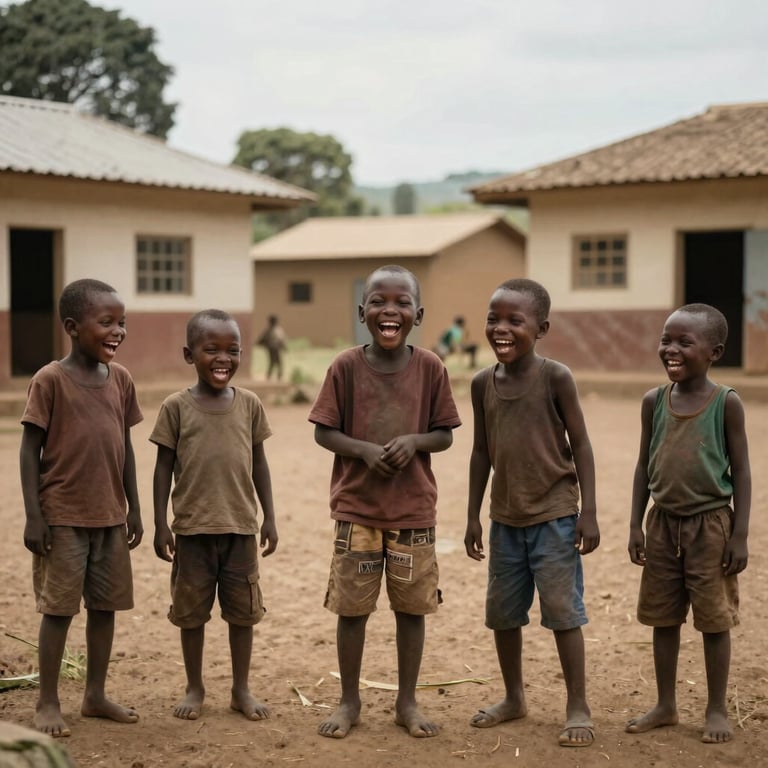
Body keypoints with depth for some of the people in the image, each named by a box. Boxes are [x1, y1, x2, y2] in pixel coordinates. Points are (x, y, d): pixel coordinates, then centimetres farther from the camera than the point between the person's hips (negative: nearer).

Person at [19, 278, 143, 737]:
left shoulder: (121, 379, 4)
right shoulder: (50, 380, -11)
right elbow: (30, 450, -9)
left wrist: (134, 509, 12)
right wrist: (33, 517, -12)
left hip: (110, 516, 5)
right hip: (63, 518, -5)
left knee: (106, 605, 11)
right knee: (59, 608, 2)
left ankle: (96, 695, 24)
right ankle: (48, 702, 14)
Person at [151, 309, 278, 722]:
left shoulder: (249, 404, 1)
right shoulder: (176, 406, -5)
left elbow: (259, 464, 8)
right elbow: (164, 467, -1)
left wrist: (269, 517, 5)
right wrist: (160, 525, -4)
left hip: (240, 527, 2)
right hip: (192, 528, -2)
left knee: (243, 609, 9)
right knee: (191, 610, 9)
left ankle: (241, 688, 23)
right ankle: (194, 687, 24)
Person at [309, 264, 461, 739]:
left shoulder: (430, 368, -4)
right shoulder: (346, 366, -6)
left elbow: (445, 434, 2)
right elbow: (324, 432, -3)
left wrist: (413, 441, -19)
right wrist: (364, 450, -20)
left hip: (414, 511, 1)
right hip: (356, 509, -1)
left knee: (412, 606, 8)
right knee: (351, 607, 6)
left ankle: (407, 702, 24)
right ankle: (350, 702, 22)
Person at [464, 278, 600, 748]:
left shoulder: (556, 378, -11)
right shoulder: (483, 383, 2)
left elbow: (580, 445, -7)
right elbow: (482, 452, 10)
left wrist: (589, 512, -12)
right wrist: (474, 516, 10)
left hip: (554, 517, -5)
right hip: (505, 520, 5)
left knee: (563, 611, -1)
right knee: (503, 613, 13)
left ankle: (578, 707, 10)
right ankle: (514, 698, 29)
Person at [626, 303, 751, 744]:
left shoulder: (726, 403, -9)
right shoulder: (654, 401, 1)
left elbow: (741, 471, -6)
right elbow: (645, 465, 8)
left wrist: (740, 535, -10)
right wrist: (636, 525, 4)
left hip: (710, 523, -4)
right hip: (664, 523, 4)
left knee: (715, 618, 4)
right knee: (663, 617, 11)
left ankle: (717, 710, 17)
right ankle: (666, 705, 24)